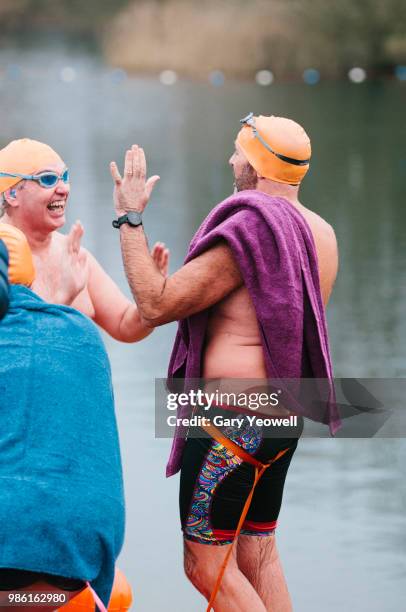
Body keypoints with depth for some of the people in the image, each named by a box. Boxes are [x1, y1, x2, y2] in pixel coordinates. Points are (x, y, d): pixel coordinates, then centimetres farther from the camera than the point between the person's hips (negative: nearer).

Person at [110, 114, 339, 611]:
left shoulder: (249, 230, -18)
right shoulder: (322, 235, 8)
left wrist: (129, 218, -9)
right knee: (257, 554, 16)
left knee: (205, 563, -4)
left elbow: (157, 306, -18)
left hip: (233, 416, -9)